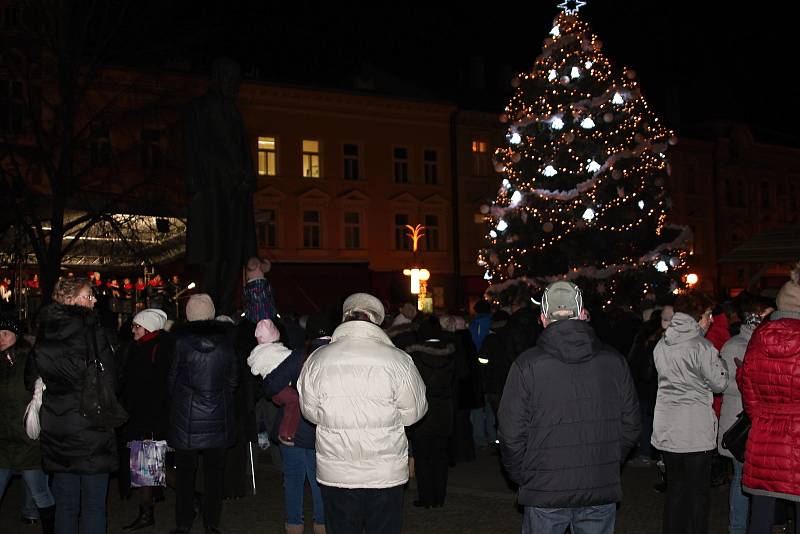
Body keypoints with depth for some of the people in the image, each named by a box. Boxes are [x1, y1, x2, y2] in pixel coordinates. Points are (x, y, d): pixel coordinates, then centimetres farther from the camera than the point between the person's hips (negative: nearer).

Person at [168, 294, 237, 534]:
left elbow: (171, 379, -2)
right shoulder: (225, 339, -5)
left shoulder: (180, 340, -11)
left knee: (185, 471, 10)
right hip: (218, 416, 2)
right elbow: (233, 378, 2)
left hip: (186, 416, -1)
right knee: (214, 471, 11)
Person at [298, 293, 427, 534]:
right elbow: (414, 412, -2)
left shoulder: (316, 360, -7)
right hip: (386, 475, -1)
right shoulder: (398, 360, -13)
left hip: (334, 475, 2)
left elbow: (311, 412, 4)